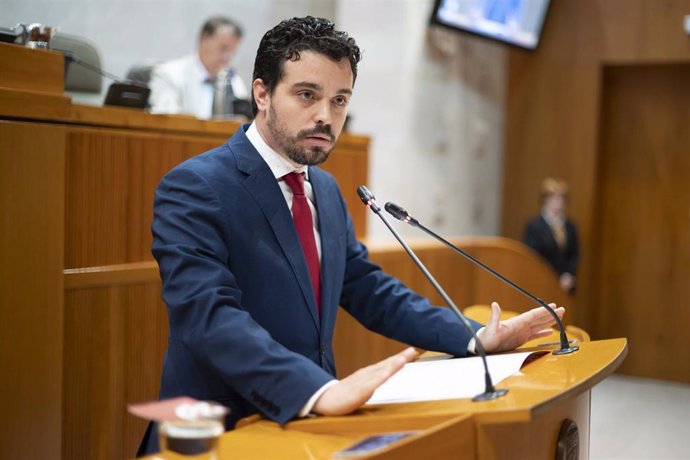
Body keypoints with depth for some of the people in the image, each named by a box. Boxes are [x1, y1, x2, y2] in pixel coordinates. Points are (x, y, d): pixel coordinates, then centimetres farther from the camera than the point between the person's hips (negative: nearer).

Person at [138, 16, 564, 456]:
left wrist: (476, 338, 6)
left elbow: (369, 289, 16)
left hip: (307, 424, 7)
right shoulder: (193, 188, -13)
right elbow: (209, 315, -24)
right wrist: (319, 390, -36)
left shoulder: (326, 189, 11)